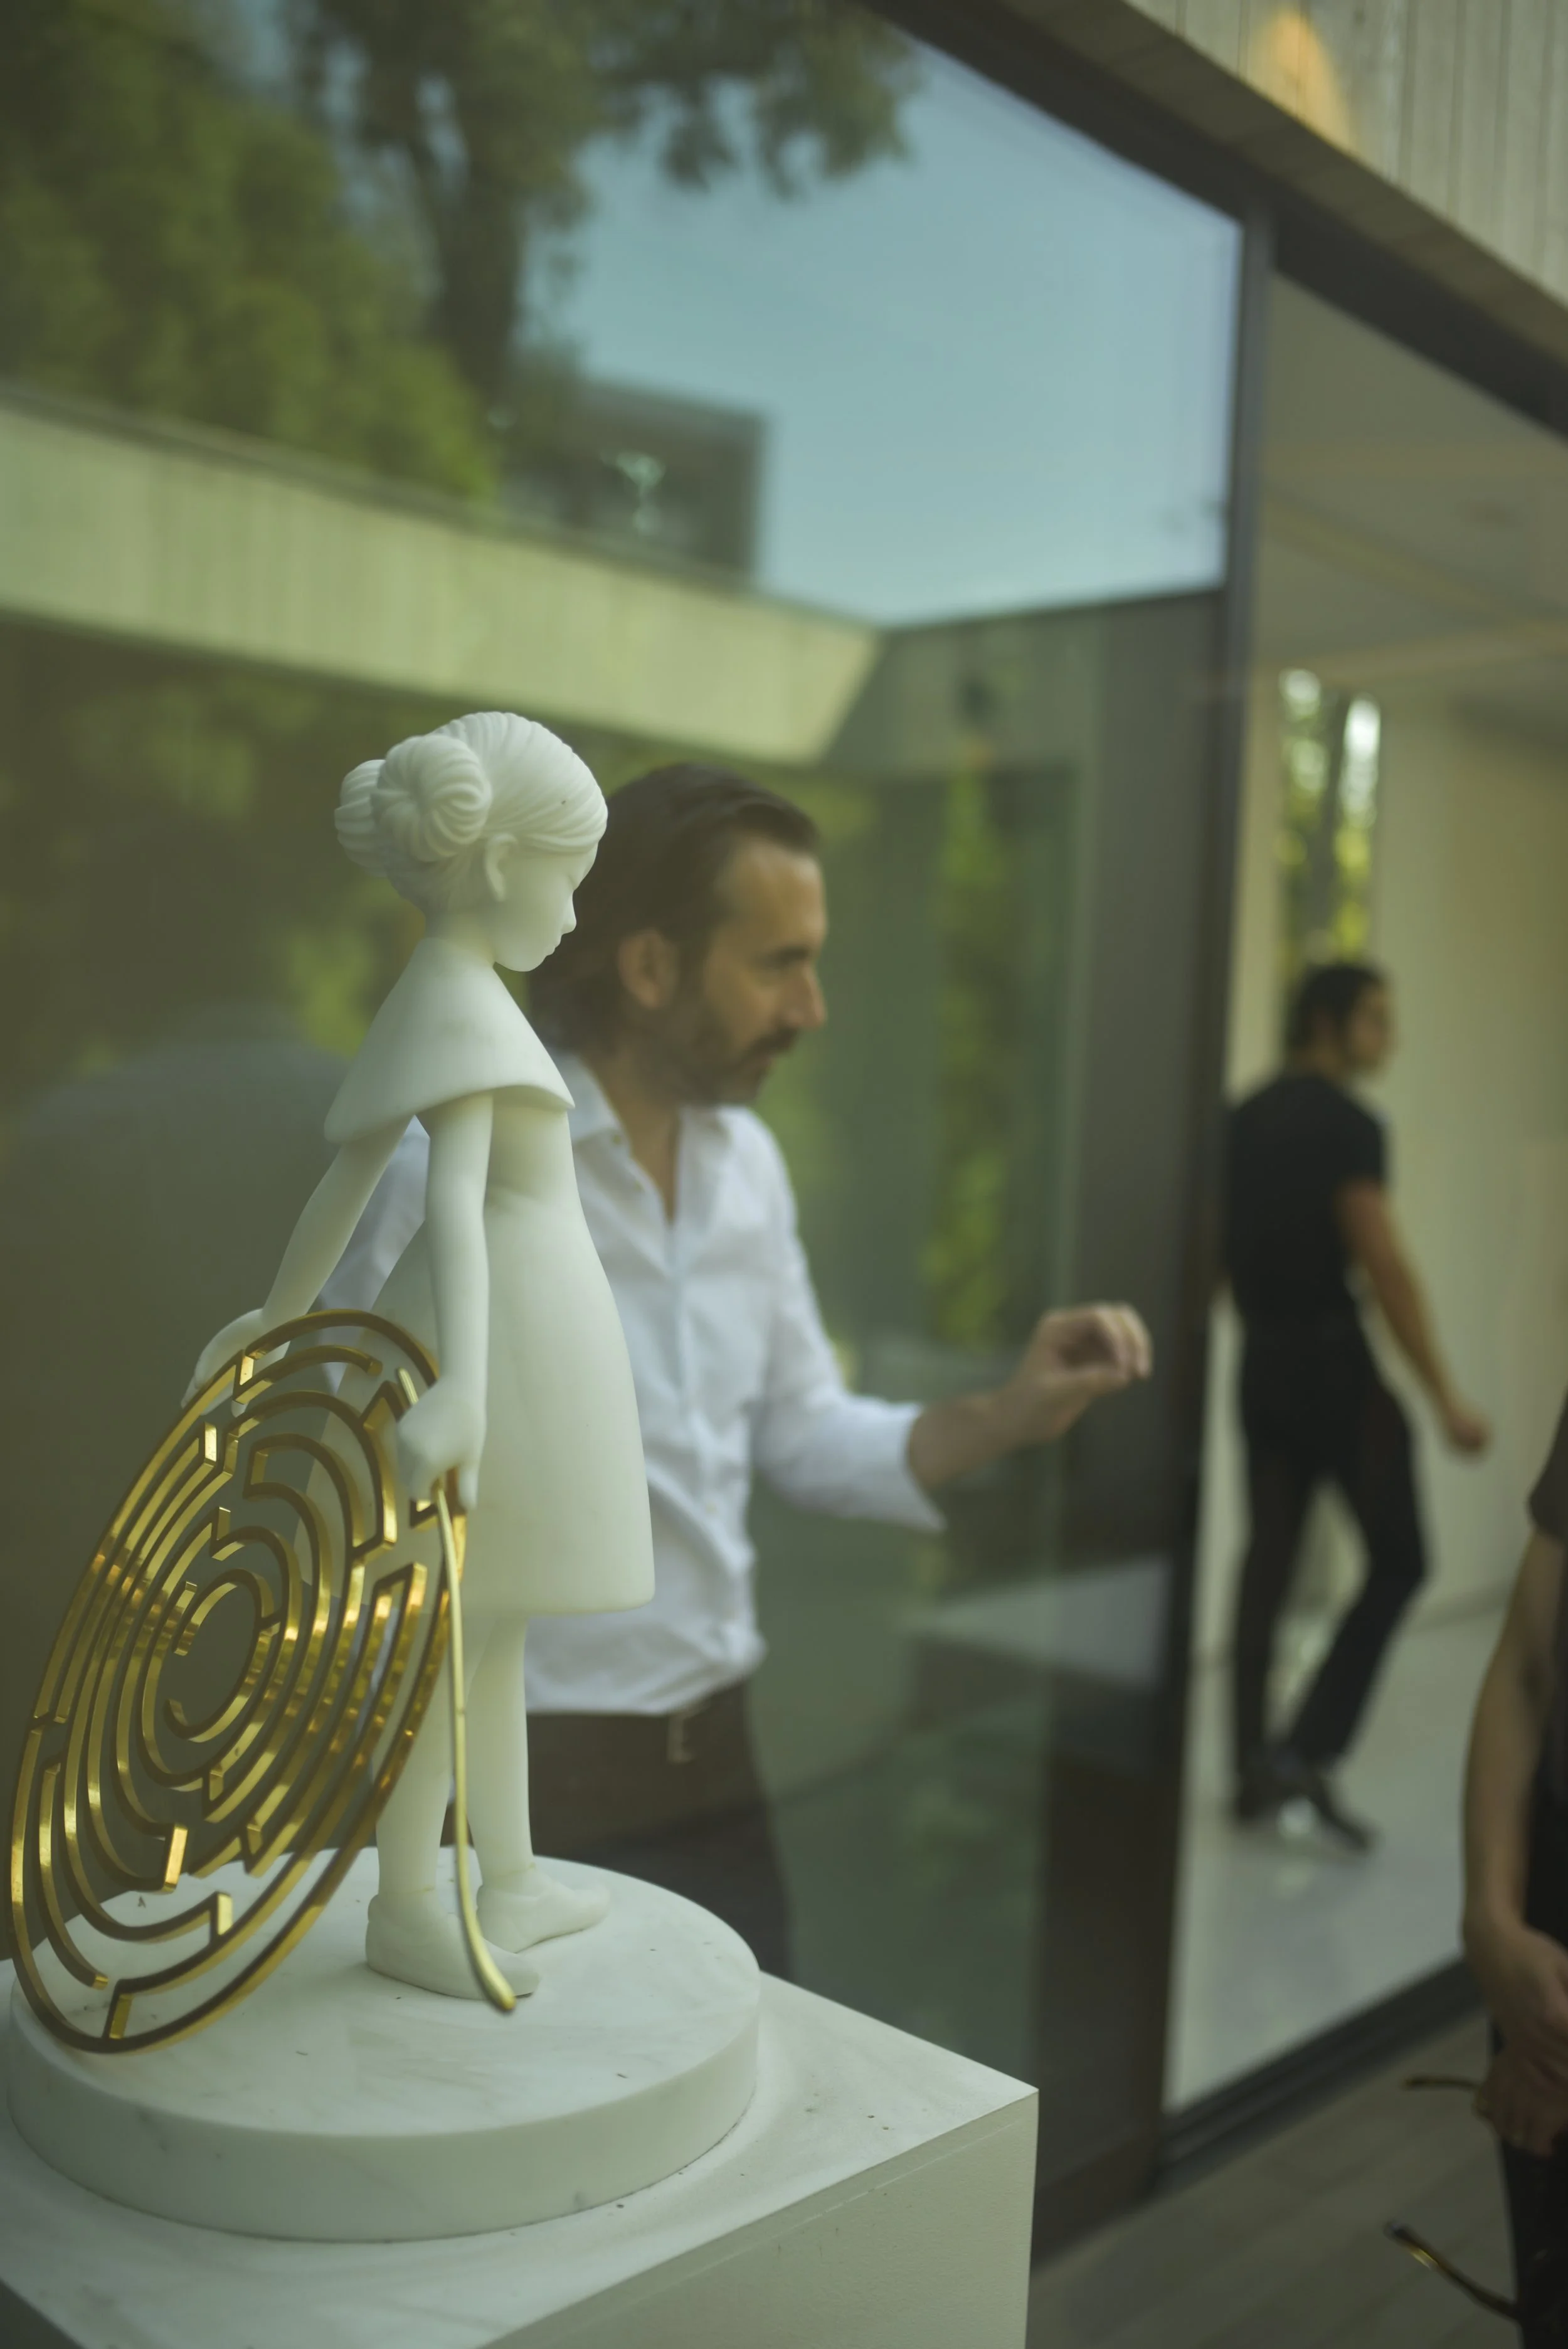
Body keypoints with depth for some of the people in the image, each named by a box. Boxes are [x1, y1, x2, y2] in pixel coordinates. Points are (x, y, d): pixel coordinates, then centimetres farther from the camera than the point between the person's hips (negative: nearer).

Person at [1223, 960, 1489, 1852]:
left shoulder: (1246, 1119, 12)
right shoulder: (1349, 1125, -12)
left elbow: (1227, 1257, 16)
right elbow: (1387, 1269, -18)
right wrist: (1447, 1399, -16)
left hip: (1262, 1364, 8)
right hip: (1334, 1361, -8)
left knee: (1269, 1558, 11)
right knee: (1398, 1559, 3)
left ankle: (1257, 1772, 16)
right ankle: (1310, 1747, -4)